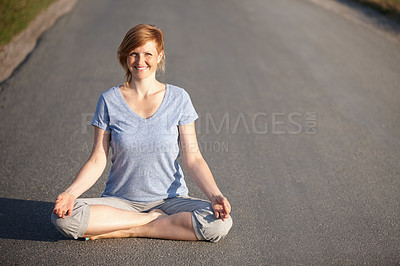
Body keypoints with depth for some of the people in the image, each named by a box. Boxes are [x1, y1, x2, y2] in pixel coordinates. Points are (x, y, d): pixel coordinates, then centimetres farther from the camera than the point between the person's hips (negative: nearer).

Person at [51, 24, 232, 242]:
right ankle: (154, 219, -12)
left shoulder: (178, 99, -2)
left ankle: (124, 230, -13)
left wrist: (214, 195, -19)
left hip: (170, 199, 0)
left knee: (219, 223, -27)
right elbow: (97, 161, -2)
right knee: (63, 218, -26)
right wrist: (70, 193, -19)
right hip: (120, 201, 0)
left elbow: (193, 158, -4)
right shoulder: (109, 101, -1)